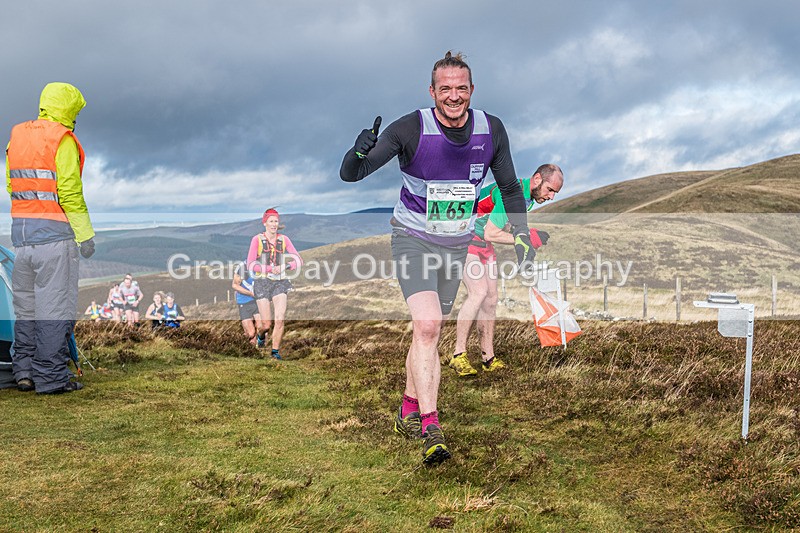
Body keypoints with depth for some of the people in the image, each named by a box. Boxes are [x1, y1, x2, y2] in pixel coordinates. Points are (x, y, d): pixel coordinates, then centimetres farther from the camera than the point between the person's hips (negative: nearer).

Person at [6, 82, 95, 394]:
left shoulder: (16, 137, 14)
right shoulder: (63, 140, -10)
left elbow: (11, 185, 17)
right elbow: (70, 191, -15)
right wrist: (85, 234, -12)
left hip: (20, 228, 8)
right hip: (54, 230, -8)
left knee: (26, 302, 15)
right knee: (55, 304, -3)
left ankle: (24, 372, 20)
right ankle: (50, 377, 1)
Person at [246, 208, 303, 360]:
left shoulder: (284, 239, 7)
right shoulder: (257, 239, -2)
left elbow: (298, 261, 5)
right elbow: (250, 265, -9)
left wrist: (285, 267, -13)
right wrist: (271, 269, -18)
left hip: (280, 283, 2)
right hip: (262, 283, -2)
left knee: (280, 319, -14)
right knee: (266, 324, -2)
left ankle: (275, 351, 1)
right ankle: (261, 334, 34)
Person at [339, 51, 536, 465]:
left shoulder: (491, 130, -7)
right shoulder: (411, 128, -19)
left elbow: (509, 187, 8)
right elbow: (350, 175, -23)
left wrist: (521, 235, 2)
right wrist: (360, 154, -45)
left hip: (457, 244, 4)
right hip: (413, 240, -4)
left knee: (431, 332, 10)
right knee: (427, 325, -21)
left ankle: (409, 411, 30)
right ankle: (430, 427, -17)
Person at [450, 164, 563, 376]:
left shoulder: (529, 195, 5)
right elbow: (491, 234, -26)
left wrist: (531, 235, -6)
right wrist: (526, 239, -22)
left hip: (483, 243, 10)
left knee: (491, 297, 3)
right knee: (479, 292, -20)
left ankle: (488, 357, 9)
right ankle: (458, 355, -11)